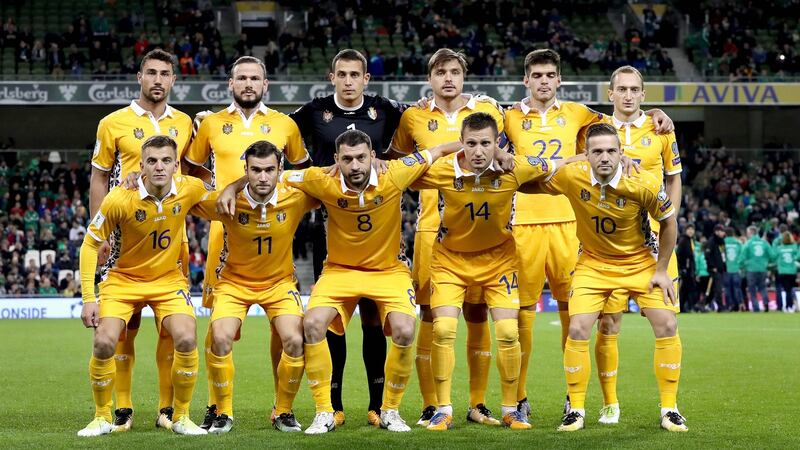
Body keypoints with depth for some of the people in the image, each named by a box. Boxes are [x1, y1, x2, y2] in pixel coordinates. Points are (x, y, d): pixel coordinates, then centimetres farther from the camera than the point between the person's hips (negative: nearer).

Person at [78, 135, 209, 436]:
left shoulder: (190, 190, -15)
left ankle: (181, 417, 1)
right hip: (124, 279, -1)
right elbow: (90, 245, -10)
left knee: (186, 340, -20)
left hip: (169, 279, 1)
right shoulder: (120, 199, -21)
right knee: (104, 343, -17)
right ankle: (102, 417, 6)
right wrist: (88, 298, -14)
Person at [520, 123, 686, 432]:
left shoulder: (644, 184, -23)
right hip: (593, 264, 1)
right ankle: (576, 410, 3)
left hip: (642, 263, -1)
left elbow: (669, 222, -7)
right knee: (577, 330, -13)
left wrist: (661, 270, -6)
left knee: (667, 326, -11)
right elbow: (536, 186, 3)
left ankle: (669, 409, 3)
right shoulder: (570, 177, -20)